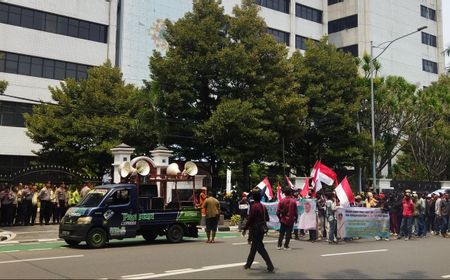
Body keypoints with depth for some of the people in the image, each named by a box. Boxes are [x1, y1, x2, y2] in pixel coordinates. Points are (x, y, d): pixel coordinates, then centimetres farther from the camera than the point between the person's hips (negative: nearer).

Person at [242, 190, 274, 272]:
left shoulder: (254, 206, -16)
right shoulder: (263, 206, 9)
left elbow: (250, 219, -18)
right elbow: (267, 218, 14)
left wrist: (245, 229, -10)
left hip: (255, 230, -9)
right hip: (261, 229, 9)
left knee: (260, 248, -7)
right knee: (253, 247, 18)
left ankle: (270, 266, -12)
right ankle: (248, 264, 29)